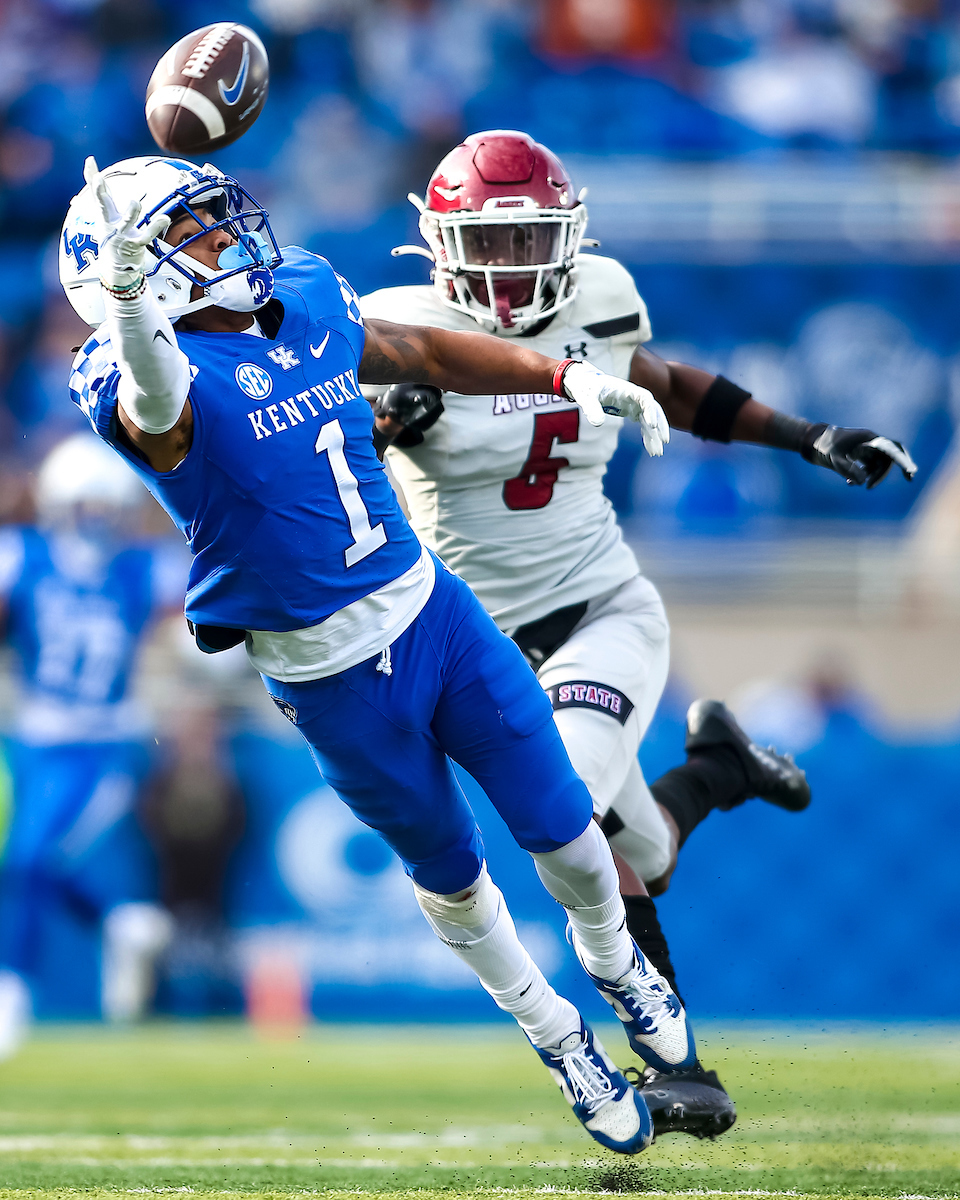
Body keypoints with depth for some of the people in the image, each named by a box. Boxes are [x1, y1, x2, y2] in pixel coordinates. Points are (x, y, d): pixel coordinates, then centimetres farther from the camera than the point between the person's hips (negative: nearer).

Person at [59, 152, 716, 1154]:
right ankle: (555, 1035, 40)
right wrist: (131, 305, -70)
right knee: (447, 871, 15)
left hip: (431, 607, 5)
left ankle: (613, 962, 44)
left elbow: (423, 355, 18)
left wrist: (568, 377, 9)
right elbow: (152, 411, -49)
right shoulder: (164, 377, -22)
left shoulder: (307, 302, -1)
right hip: (334, 677, -5)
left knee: (561, 827, 11)